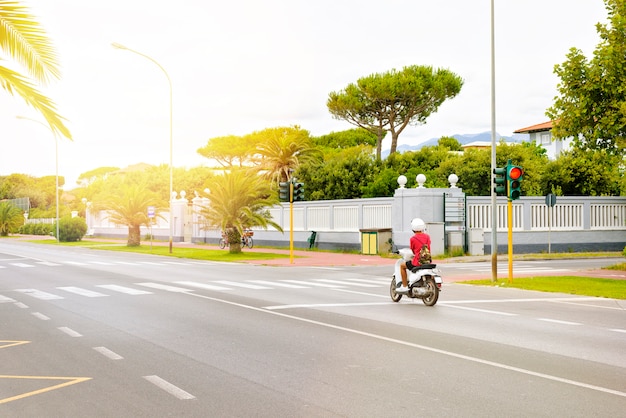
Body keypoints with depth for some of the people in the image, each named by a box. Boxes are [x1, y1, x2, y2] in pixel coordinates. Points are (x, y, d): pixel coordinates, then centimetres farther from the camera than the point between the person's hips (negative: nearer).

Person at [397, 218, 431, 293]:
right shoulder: (427, 236, 4)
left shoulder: (413, 238, -9)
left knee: (402, 266, 16)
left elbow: (413, 251, 5)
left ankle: (404, 286, 11)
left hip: (417, 262, -5)